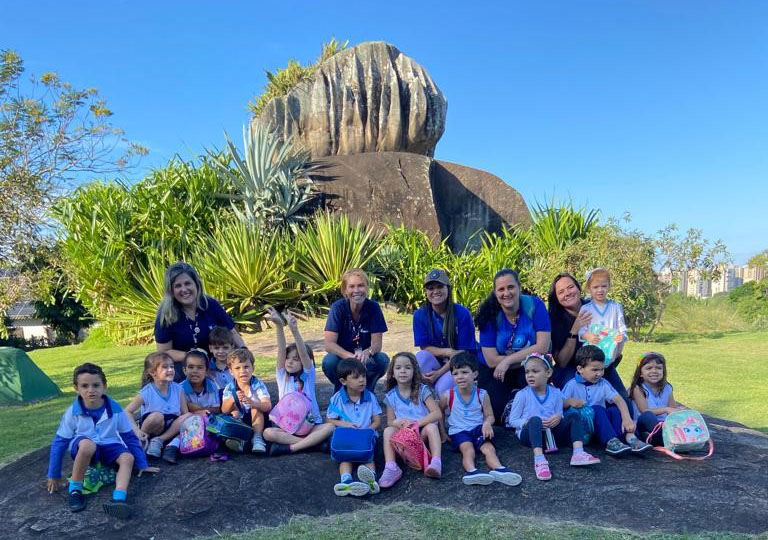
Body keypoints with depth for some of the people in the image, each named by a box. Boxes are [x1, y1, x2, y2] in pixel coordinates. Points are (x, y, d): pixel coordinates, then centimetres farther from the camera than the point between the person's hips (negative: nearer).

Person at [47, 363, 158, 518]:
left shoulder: (115, 409, -11)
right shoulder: (72, 412, -13)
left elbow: (130, 437, -1)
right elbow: (59, 442, -2)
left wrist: (142, 464, 4)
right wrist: (54, 475, 2)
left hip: (108, 447, 2)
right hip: (82, 449, -2)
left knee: (128, 458, -28)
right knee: (87, 445, -37)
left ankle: (118, 499, -46)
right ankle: (74, 490, -18)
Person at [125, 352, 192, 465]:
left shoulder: (178, 389, -4)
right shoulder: (147, 392, -14)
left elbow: (185, 413, -3)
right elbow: (128, 411, -9)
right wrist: (137, 431, -19)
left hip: (172, 428, 4)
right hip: (151, 428, -3)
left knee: (189, 417, -22)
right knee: (156, 416, -34)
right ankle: (143, 442, -8)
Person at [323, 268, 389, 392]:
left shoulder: (373, 307, -12)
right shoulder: (338, 307, -16)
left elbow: (377, 343, -15)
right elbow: (329, 344, -23)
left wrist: (367, 353, -40)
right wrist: (350, 356, -42)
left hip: (365, 360, 1)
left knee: (383, 360, -28)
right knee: (329, 361, -31)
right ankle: (340, 391, 1)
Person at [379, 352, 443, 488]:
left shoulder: (422, 390, -2)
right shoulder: (391, 396, 5)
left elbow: (437, 414, -12)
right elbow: (390, 422, 6)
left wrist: (417, 423, -25)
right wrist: (398, 423, -19)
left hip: (422, 432, -2)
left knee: (431, 426, -32)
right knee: (388, 430, -27)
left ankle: (436, 463, -44)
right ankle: (391, 467, -39)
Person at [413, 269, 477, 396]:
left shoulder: (462, 314, -13)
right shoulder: (420, 315, -6)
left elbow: (464, 352, -12)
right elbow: (424, 348, -6)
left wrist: (439, 373, -22)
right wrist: (449, 352, -24)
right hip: (436, 362, 3)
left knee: (443, 387, -32)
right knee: (421, 357, -29)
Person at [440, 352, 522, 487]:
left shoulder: (482, 395, 0)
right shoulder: (448, 396, -2)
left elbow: (489, 415, 6)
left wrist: (487, 423, -16)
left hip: (478, 429, 2)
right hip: (459, 431, -2)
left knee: (489, 447, -28)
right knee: (468, 449, -32)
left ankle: (498, 470, -52)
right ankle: (471, 471, -59)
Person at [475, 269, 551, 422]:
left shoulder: (534, 305, -13)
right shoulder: (490, 314, -13)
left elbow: (543, 347, -20)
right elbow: (492, 360, -17)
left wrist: (508, 360, -22)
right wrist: (528, 355, -19)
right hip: (495, 373, 0)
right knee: (493, 410, -22)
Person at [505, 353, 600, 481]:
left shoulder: (556, 393, 9)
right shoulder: (522, 395, 0)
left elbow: (560, 415, 11)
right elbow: (512, 420, -1)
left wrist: (558, 418, -14)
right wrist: (528, 422, -20)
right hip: (528, 433, -3)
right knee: (535, 419, -35)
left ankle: (578, 453, -34)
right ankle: (539, 459, -52)